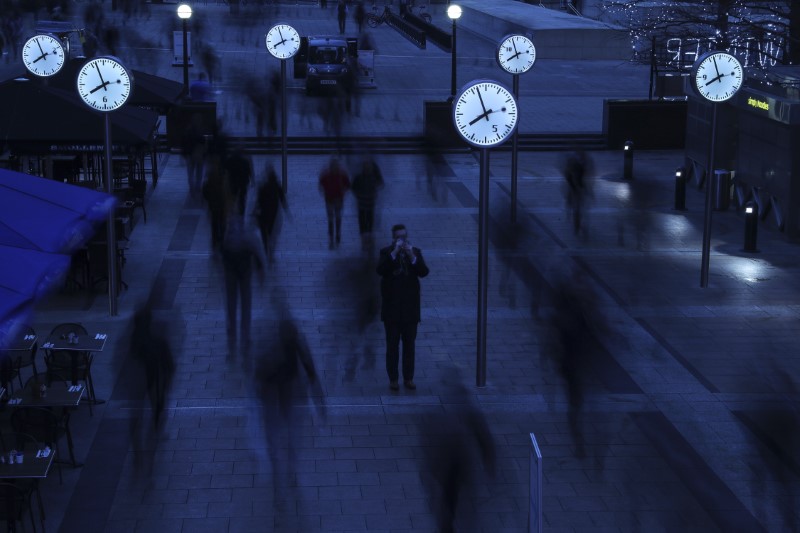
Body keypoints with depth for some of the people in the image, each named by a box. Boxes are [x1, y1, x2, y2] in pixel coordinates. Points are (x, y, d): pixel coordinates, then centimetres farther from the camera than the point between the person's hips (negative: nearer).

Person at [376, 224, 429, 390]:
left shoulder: (415, 252, 5)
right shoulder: (386, 253, -1)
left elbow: (423, 272, -8)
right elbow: (380, 270, -20)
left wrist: (412, 256, -22)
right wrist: (394, 252, -25)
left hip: (410, 308, 2)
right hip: (392, 308, -2)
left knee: (409, 345, 8)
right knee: (392, 345, 4)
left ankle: (408, 378, 16)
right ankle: (393, 379, 10)